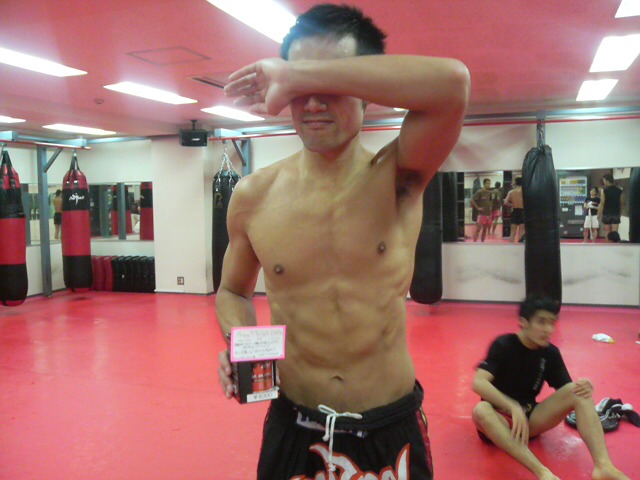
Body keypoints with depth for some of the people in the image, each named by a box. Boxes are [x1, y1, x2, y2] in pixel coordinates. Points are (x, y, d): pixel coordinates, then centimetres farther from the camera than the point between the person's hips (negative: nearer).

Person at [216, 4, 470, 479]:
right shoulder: (253, 195, -6)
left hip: (391, 432, -1)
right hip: (292, 430, 2)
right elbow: (233, 291, 10)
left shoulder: (397, 177, -12)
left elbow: (451, 82, -31)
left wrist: (297, 74, -28)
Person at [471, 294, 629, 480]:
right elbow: (479, 383, -26)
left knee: (578, 392, -17)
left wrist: (583, 388, -23)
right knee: (481, 410, -40)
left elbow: (568, 390, 1)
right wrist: (513, 408, -39)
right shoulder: (503, 345, -13)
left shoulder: (551, 353, 1)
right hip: (502, 417, -4)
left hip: (530, 418, 4)